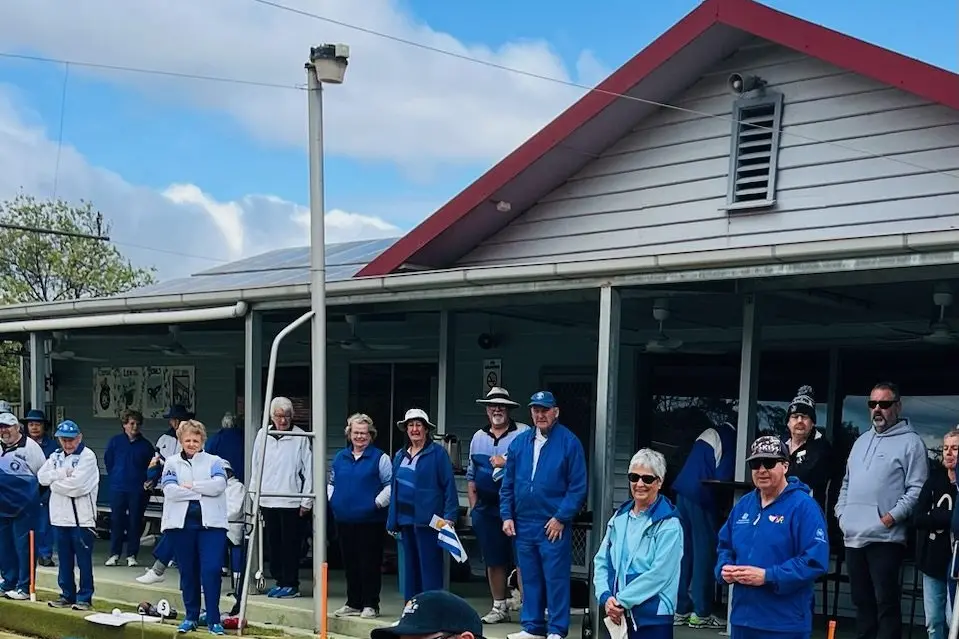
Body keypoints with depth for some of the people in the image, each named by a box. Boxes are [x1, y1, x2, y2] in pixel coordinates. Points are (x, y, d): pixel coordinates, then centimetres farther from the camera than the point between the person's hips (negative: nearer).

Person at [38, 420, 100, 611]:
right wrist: (63, 473, -13)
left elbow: (77, 485, -19)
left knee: (84, 561, 1)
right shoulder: (56, 457, 13)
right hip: (60, 516, 6)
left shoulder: (87, 456, -9)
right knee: (64, 559, 14)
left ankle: (85, 597, 8)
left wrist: (55, 481, -5)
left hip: (82, 518, -6)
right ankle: (67, 595, 24)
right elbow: (42, 476, 0)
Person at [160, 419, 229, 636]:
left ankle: (213, 619, -1)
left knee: (211, 571, -8)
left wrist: (190, 486, -9)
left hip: (211, 523, -1)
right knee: (188, 572, 9)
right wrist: (203, 492, -9)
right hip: (181, 523, 2)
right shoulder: (172, 463, 9)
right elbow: (170, 490, -8)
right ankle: (191, 617, 22)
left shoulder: (214, 461, 8)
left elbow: (218, 485, -12)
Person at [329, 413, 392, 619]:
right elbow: (331, 482, 25)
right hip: (344, 519, 6)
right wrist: (332, 499, 10)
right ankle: (353, 603, 22)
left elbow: (391, 484, -6)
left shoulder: (380, 458, -3)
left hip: (370, 521, -5)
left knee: (369, 563, -3)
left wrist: (377, 502, -14)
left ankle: (370, 605, 5)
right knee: (350, 563, 12)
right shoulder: (340, 457, 14)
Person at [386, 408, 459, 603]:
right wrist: (392, 521, 14)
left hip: (428, 520, -6)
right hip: (405, 520, 6)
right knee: (410, 566, 12)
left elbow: (449, 486, -8)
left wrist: (450, 516, -14)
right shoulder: (400, 456, 15)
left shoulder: (437, 453, -4)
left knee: (429, 566, -4)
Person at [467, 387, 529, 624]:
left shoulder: (524, 434, -4)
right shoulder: (478, 437, 15)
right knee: (493, 561, 12)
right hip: (486, 508, 6)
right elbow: (471, 475, 20)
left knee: (521, 560, -5)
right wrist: (473, 505, 14)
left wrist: (507, 463, -19)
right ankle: (499, 607, 23)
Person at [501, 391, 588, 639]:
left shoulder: (569, 442, -7)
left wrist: (561, 518, -12)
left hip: (554, 525, -5)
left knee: (555, 578, -1)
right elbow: (508, 484, 12)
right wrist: (507, 515, 4)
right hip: (523, 524, 5)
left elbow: (578, 486, -8)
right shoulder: (519, 442, 8)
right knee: (529, 578, 12)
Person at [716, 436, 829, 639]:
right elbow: (725, 546, 22)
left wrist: (767, 576, -21)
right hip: (741, 618, 7)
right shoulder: (743, 505, 12)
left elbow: (815, 560, -18)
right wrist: (724, 569, -1)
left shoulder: (803, 506, -10)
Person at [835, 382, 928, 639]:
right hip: (853, 536, 7)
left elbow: (917, 489, -11)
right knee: (862, 600, 14)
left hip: (885, 537, -7)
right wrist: (841, 513, 13)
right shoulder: (862, 440, 19)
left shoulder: (910, 442, -3)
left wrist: (892, 516, -17)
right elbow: (847, 483, 25)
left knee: (886, 602, -7)